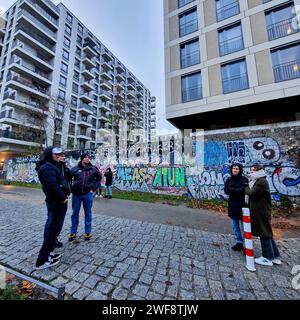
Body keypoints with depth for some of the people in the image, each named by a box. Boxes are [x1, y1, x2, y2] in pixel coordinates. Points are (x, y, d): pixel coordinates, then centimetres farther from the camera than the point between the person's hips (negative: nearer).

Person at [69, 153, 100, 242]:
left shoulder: (93, 169, -2)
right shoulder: (75, 169, -3)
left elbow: (99, 178, 10)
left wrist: (93, 188, 3)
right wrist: (71, 188, 2)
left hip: (87, 194, 0)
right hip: (76, 194, 1)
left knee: (88, 213, 10)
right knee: (75, 213, 13)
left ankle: (88, 232, 26)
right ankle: (73, 232, 29)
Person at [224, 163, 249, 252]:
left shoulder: (244, 180, -7)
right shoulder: (229, 180, 6)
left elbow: (242, 191, -19)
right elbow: (226, 191, -6)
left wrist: (231, 189, -12)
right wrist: (237, 191, -17)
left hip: (242, 205, -5)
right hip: (232, 206, 5)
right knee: (235, 226, 14)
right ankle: (239, 242, 29)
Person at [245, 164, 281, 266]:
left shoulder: (262, 182, -17)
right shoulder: (256, 181, 15)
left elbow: (252, 193, -22)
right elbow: (252, 193, 16)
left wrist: (246, 188, -5)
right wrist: (248, 189, -3)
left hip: (262, 212, -10)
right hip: (258, 211, 10)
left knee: (264, 233, 2)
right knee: (267, 233, 17)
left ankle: (268, 258, 15)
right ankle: (275, 256, 29)